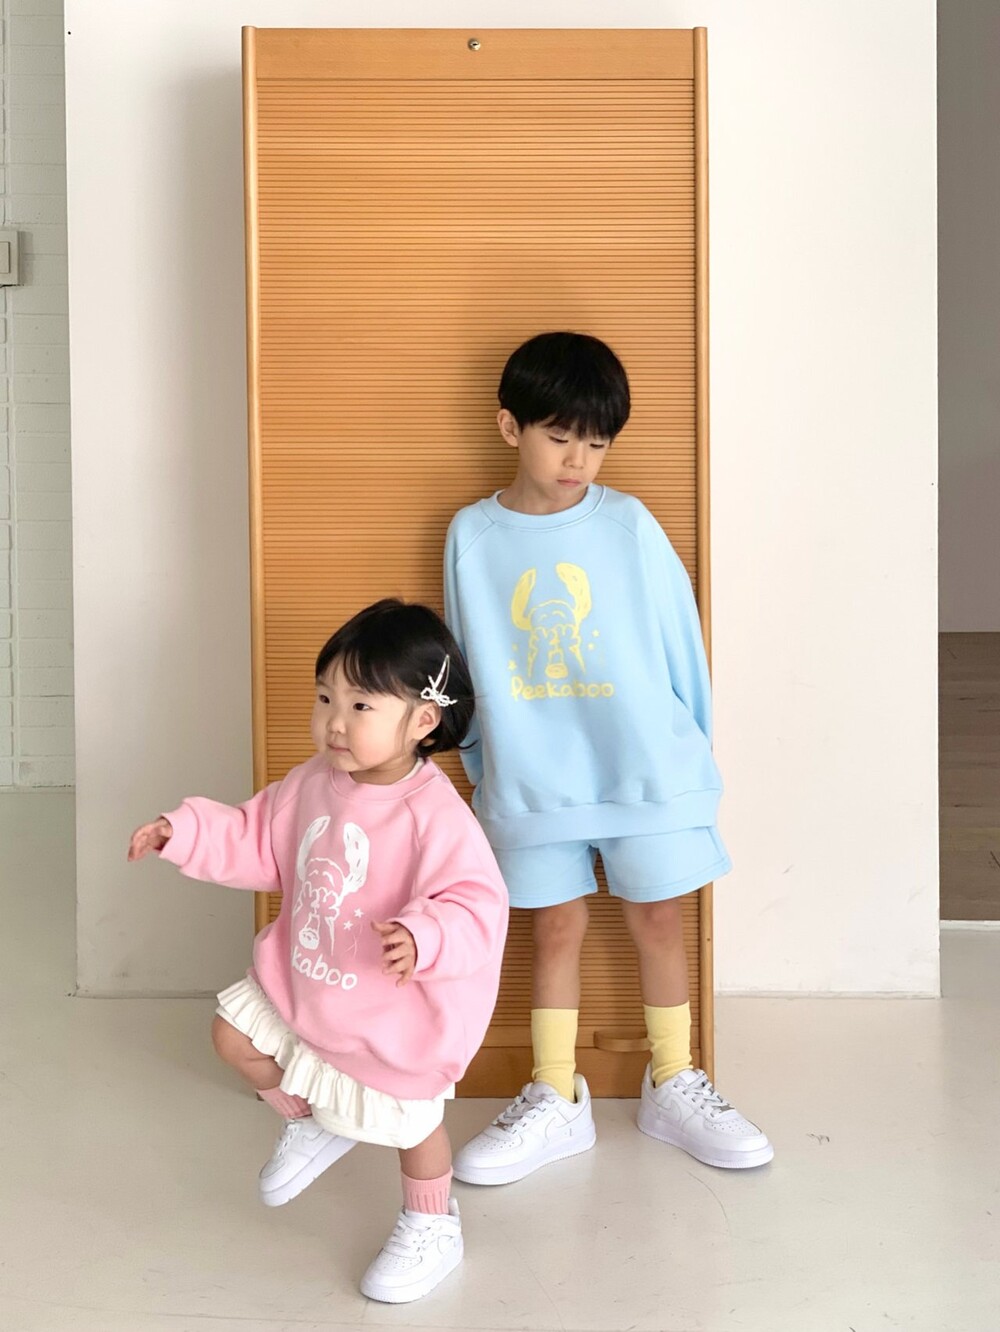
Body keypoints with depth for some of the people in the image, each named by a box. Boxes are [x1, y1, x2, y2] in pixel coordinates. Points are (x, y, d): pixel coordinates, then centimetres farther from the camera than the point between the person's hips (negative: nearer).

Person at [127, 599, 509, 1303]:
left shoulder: (435, 815, -30)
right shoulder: (315, 781, -7)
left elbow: (474, 905, -34)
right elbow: (257, 840, 7)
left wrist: (421, 940, -52)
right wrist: (183, 832, -1)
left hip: (391, 1012, -6)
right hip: (302, 981, 7)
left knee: (410, 1120, 12)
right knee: (235, 1035, 18)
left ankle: (432, 1228, 42)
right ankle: (312, 1121, 44)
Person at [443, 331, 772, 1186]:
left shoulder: (629, 525, -6)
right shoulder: (472, 535, -2)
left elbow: (677, 638, 1)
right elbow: (468, 662, 8)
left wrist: (694, 751, 6)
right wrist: (481, 762, 13)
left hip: (642, 766, 0)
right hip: (532, 777, 1)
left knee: (657, 919, 9)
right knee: (556, 927, 8)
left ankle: (674, 1088, 26)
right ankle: (555, 1101, 21)